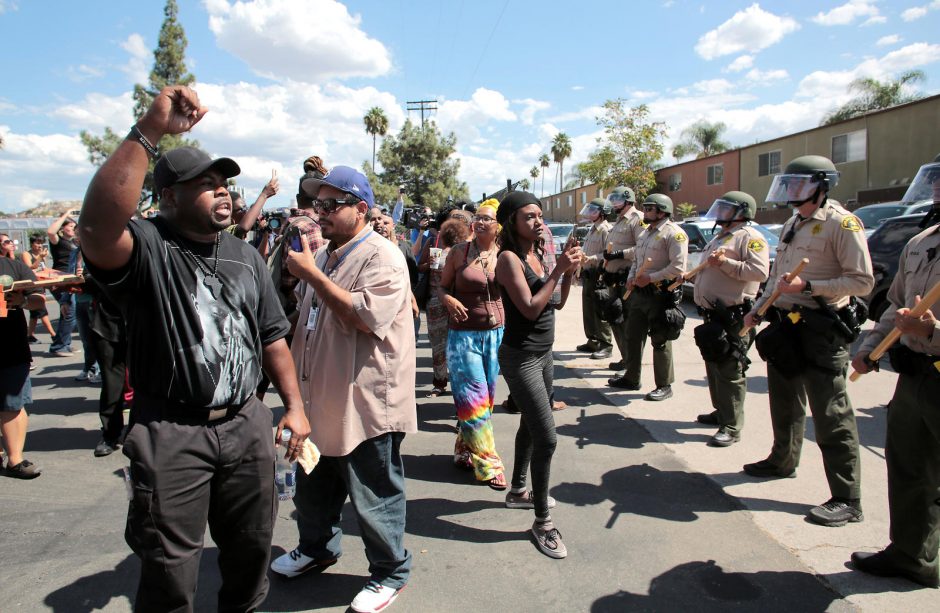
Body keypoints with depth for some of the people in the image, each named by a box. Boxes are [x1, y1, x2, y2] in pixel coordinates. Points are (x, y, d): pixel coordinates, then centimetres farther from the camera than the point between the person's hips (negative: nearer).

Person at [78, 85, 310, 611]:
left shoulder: (245, 255, 8)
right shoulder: (147, 247, -12)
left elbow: (272, 335, 11)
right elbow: (97, 227, -37)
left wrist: (294, 405, 5)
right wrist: (149, 132, -39)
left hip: (247, 424, 5)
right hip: (170, 432, -5)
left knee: (251, 546, 20)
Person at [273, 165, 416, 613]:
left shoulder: (382, 257, -15)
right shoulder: (322, 255, 12)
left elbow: (367, 316, -29)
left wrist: (311, 274, -23)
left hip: (365, 403, -9)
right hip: (321, 398, 9)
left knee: (373, 498, 5)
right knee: (312, 488, 24)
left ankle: (390, 572, 25)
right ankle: (316, 548, 47)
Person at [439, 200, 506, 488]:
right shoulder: (459, 251, -2)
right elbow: (442, 288, 4)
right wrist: (450, 300, -15)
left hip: (496, 333, 3)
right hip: (463, 333, -3)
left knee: (486, 397, 11)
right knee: (475, 399, -4)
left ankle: (464, 451, 29)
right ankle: (487, 464, 5)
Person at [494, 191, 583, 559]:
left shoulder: (538, 254, 6)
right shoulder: (509, 258, -16)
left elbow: (558, 303, 9)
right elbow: (531, 308, -24)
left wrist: (569, 271, -6)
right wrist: (559, 269, -22)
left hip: (544, 353, 9)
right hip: (521, 357, -9)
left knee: (530, 426, 21)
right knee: (546, 438, -10)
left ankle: (518, 491, 41)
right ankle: (542, 522, 3)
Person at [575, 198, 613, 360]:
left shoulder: (606, 230, -13)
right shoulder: (592, 229, 18)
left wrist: (592, 258, -30)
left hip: (598, 275, -10)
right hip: (587, 274, 10)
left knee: (600, 310, -7)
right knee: (588, 310, 14)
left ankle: (605, 345, -2)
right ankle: (592, 341, 24)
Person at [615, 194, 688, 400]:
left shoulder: (674, 233, -11)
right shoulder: (644, 233, 17)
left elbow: (678, 267, -20)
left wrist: (651, 278, -20)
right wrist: (631, 278, 6)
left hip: (660, 295, -9)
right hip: (639, 293, 9)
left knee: (660, 341, -1)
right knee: (633, 336, 14)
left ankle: (664, 386, 10)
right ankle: (631, 378, 27)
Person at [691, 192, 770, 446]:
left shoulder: (750, 237, -8)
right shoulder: (719, 237, 22)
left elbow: (760, 272, -21)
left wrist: (725, 263, -23)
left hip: (733, 316, -10)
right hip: (712, 313, 10)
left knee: (730, 370, -8)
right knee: (713, 365, 17)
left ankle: (731, 427, -4)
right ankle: (721, 411, 31)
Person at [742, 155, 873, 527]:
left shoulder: (841, 224, -10)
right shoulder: (792, 225, 17)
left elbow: (863, 282, -16)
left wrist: (808, 286, -22)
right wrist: (756, 310, 18)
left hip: (821, 330, -9)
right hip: (786, 325, 9)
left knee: (830, 414, -7)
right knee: (785, 403, 21)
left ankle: (847, 499, 0)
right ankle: (783, 461, 40)